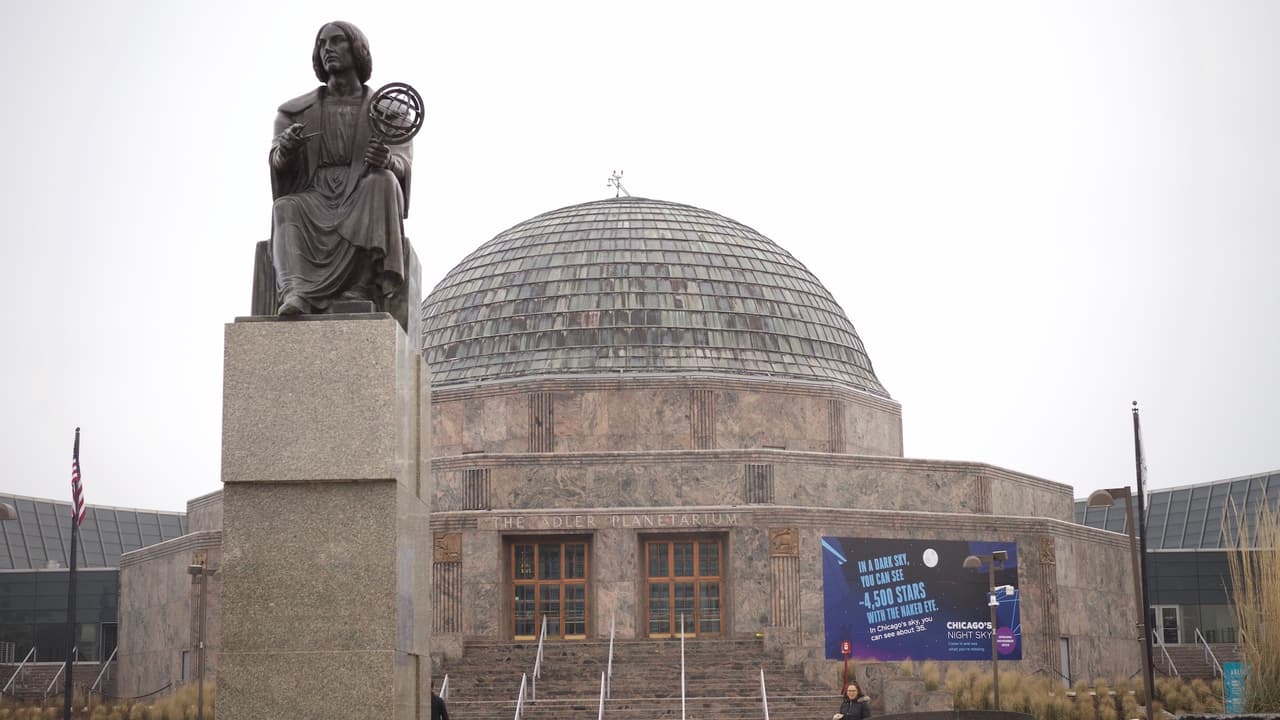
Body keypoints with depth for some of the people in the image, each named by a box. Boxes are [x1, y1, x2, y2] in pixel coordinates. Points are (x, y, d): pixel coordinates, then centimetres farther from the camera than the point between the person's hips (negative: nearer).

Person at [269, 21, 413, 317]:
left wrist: (386, 161, -27)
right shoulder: (297, 111, 16)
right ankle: (294, 293, -52)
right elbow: (278, 165, 4)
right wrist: (285, 150, -22)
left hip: (365, 203, -1)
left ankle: (376, 288, -38)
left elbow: (402, 167, -2)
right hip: (314, 200, 1)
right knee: (286, 208, -30)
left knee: (383, 181, -32)